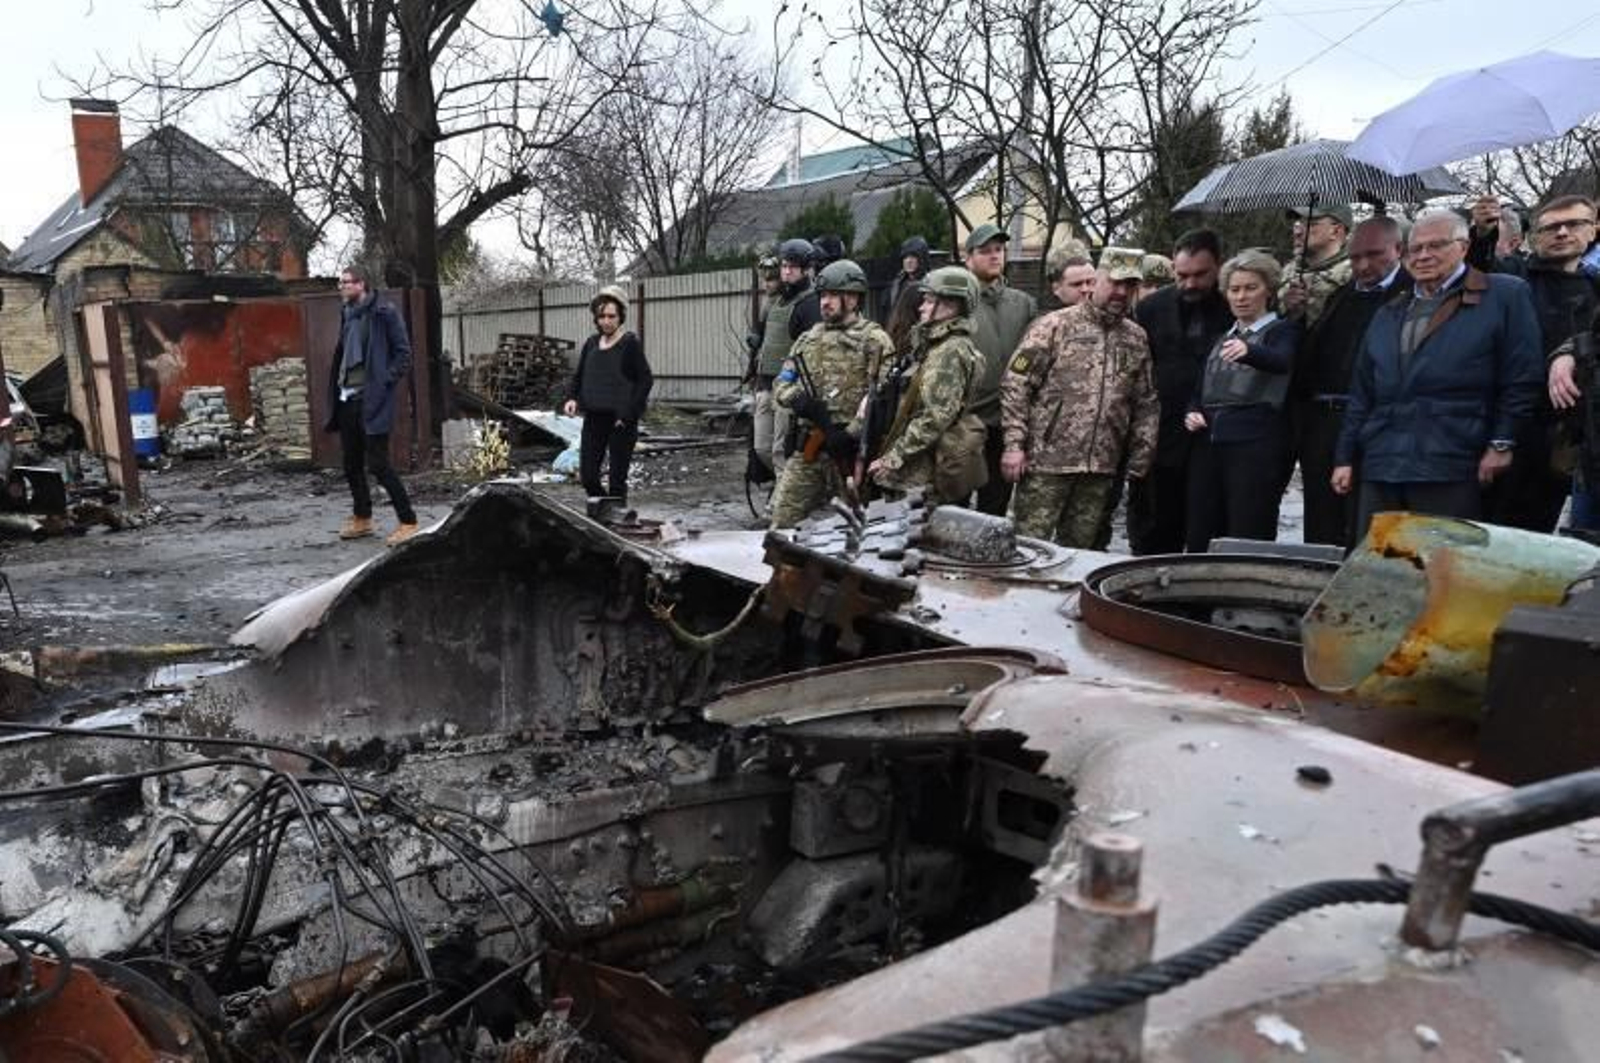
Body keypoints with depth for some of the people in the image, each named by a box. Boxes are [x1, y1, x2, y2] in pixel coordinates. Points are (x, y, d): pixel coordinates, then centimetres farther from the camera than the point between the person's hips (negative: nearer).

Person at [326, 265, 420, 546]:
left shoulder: (384, 313, -9)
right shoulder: (346, 314, 14)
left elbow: (403, 354, -10)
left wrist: (385, 383, -15)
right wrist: (336, 389, 12)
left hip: (372, 400, -8)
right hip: (347, 399, 8)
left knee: (378, 464, -10)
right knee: (352, 463, 12)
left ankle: (408, 522, -2)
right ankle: (362, 518, 25)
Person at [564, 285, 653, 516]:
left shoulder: (630, 344, -7)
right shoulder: (591, 343, 9)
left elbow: (646, 380, -8)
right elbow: (579, 376, 18)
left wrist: (628, 413, -14)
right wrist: (573, 399, -1)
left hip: (621, 420, -5)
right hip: (594, 418, 5)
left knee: (617, 477, 1)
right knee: (587, 474, 4)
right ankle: (597, 514, 24)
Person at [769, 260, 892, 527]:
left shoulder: (874, 340, -3)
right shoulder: (809, 340, 16)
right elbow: (781, 386, 14)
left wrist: (851, 434, -20)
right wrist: (798, 398, -8)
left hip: (849, 448, -5)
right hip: (809, 445, 5)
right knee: (783, 515, 4)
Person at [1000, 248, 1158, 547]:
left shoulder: (1137, 340, 13)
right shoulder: (1054, 326, -3)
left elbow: (1146, 404, 16)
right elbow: (1015, 384, -6)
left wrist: (1139, 460, 11)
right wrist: (1014, 444, -12)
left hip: (1101, 470, 5)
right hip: (1046, 463, -4)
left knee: (1078, 551, 11)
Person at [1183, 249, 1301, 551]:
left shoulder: (1283, 330, 3)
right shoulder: (1223, 338, 22)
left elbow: (1280, 361, -20)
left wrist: (1248, 352, -41)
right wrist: (1192, 414, 3)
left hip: (1255, 445, -6)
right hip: (1209, 444, 6)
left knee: (1248, 546, -10)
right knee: (1199, 542, 2)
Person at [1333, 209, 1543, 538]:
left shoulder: (1505, 295, 5)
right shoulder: (1388, 314, 22)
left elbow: (1522, 379, -1)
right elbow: (1362, 394, 20)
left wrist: (1501, 443, -7)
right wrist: (1345, 457, 15)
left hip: (1450, 470, -5)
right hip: (1380, 467, 5)